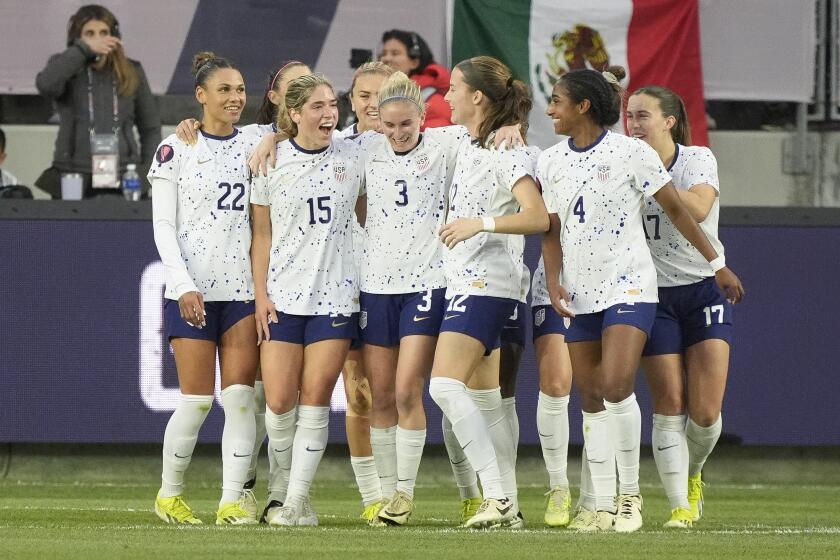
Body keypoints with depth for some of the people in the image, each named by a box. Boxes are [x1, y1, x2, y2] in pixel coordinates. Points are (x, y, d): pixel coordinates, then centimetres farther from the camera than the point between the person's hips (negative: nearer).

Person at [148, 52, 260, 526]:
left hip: (243, 288, 3)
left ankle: (234, 500, -5)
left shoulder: (253, 149, 10)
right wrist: (184, 286, -13)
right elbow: (164, 227, -3)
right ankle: (170, 494, 14)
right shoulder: (175, 151, 0)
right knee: (198, 400, -5)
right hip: (192, 291, -3)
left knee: (240, 396, -6)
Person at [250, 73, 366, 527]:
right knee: (279, 402, -4)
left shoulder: (352, 158, 3)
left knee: (316, 399, -5)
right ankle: (281, 489, 16)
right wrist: (261, 294, -1)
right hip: (283, 297, 0)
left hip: (336, 295, 0)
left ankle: (298, 500, -1)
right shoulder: (272, 162, 2)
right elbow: (262, 234, 5)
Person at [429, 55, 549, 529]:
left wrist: (481, 223, -30)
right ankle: (508, 502, 9)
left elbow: (538, 217, -23)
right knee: (486, 395, 8)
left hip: (485, 283, -10)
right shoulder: (468, 147, 16)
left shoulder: (508, 152, -12)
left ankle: (498, 496, -24)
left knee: (446, 385, -20)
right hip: (465, 282, 10)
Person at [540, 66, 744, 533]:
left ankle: (631, 492, -6)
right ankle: (604, 507, 9)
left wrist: (718, 264, 1)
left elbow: (676, 210, -3)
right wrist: (553, 281, -5)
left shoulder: (631, 153, -8)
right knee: (591, 399, 4)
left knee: (616, 387, -20)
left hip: (628, 287, -5)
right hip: (579, 294, 5)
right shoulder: (551, 162, 7)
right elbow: (552, 231, 11)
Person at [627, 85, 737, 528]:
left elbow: (698, 209, -25)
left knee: (706, 412, -5)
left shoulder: (698, 159, -6)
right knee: (669, 406, -7)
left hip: (704, 288, -1)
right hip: (653, 292, 1)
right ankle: (679, 504, -2)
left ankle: (692, 475, 24)